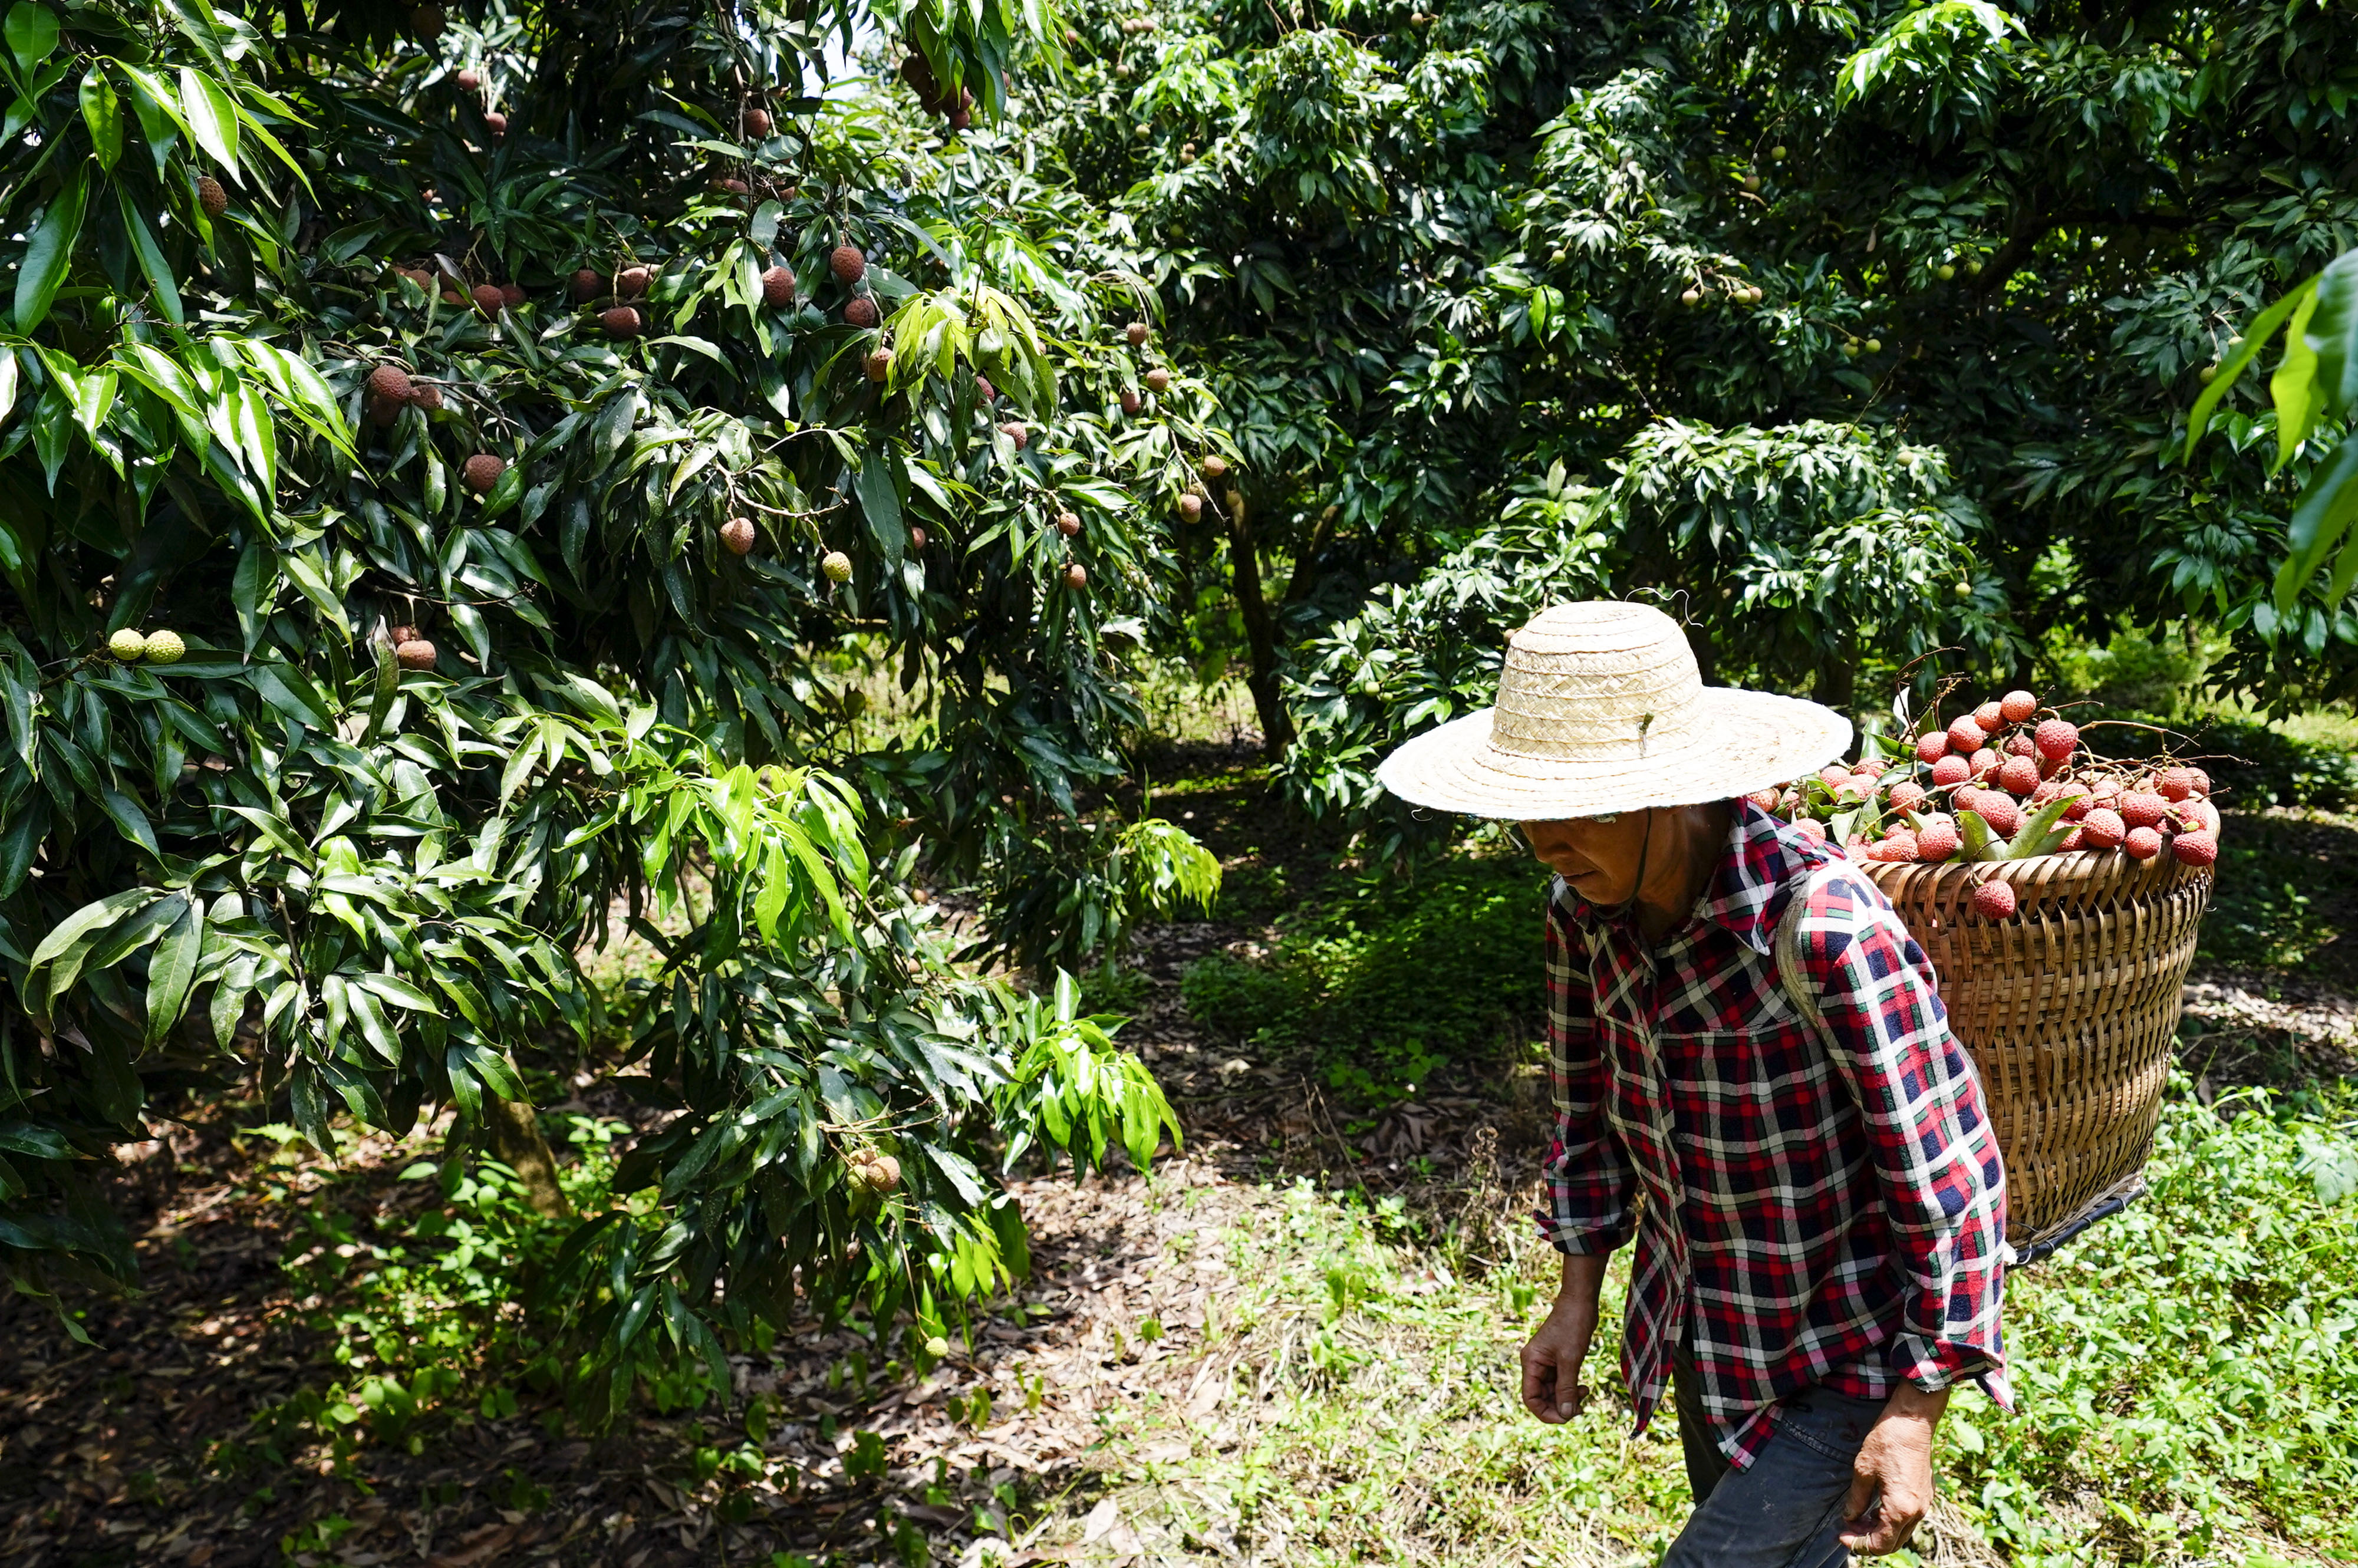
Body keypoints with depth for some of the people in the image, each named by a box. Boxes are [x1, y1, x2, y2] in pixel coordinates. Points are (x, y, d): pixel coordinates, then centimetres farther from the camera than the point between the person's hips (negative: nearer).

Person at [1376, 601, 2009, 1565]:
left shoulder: (1823, 925, -32)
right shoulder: (1583, 910, -11)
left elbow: (1949, 1177, -24)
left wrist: (1913, 1413, -19)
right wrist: (1578, 1296, 8)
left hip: (1842, 1351, -6)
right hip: (1700, 1332, 6)